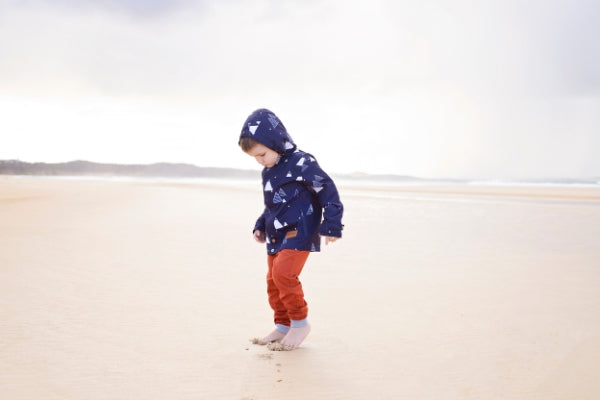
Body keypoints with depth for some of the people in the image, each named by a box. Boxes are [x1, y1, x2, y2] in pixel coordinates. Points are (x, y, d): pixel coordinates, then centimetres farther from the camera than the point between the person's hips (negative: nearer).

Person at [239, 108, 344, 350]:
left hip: (299, 232, -9)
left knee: (283, 273, -21)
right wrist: (260, 226, 20)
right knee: (273, 280, 7)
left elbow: (327, 191, -15)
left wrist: (331, 225, -18)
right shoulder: (268, 171, 13)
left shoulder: (301, 163, -14)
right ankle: (283, 326, 20)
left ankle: (300, 322, -4)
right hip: (276, 235, 9)